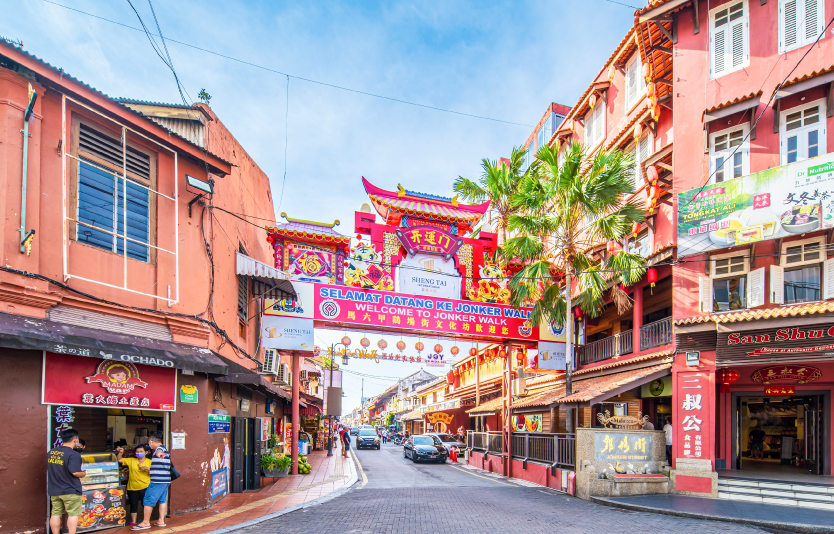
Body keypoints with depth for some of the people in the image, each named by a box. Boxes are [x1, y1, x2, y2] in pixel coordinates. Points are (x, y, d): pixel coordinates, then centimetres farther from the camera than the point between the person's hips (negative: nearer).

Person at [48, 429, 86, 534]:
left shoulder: (51, 452, 5)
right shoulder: (73, 454, -20)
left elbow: (49, 469, 16)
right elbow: (75, 472, -26)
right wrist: (83, 474, -6)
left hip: (54, 490, 7)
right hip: (70, 491, -7)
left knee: (55, 513, 13)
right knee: (73, 514, 3)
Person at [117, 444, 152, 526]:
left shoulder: (149, 462, 2)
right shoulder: (131, 461, 6)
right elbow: (119, 460, 6)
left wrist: (147, 468, -19)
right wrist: (120, 452, -11)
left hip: (144, 488, -2)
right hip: (132, 488, 2)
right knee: (133, 505, 9)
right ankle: (133, 522, 21)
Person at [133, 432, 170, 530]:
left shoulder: (159, 448, -11)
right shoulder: (165, 450, 20)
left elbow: (159, 450, -39)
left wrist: (158, 453, -65)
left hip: (157, 481, -10)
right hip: (166, 480, 10)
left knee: (148, 500, -2)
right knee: (163, 500, 12)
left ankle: (146, 522, 2)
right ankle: (161, 521, 15)